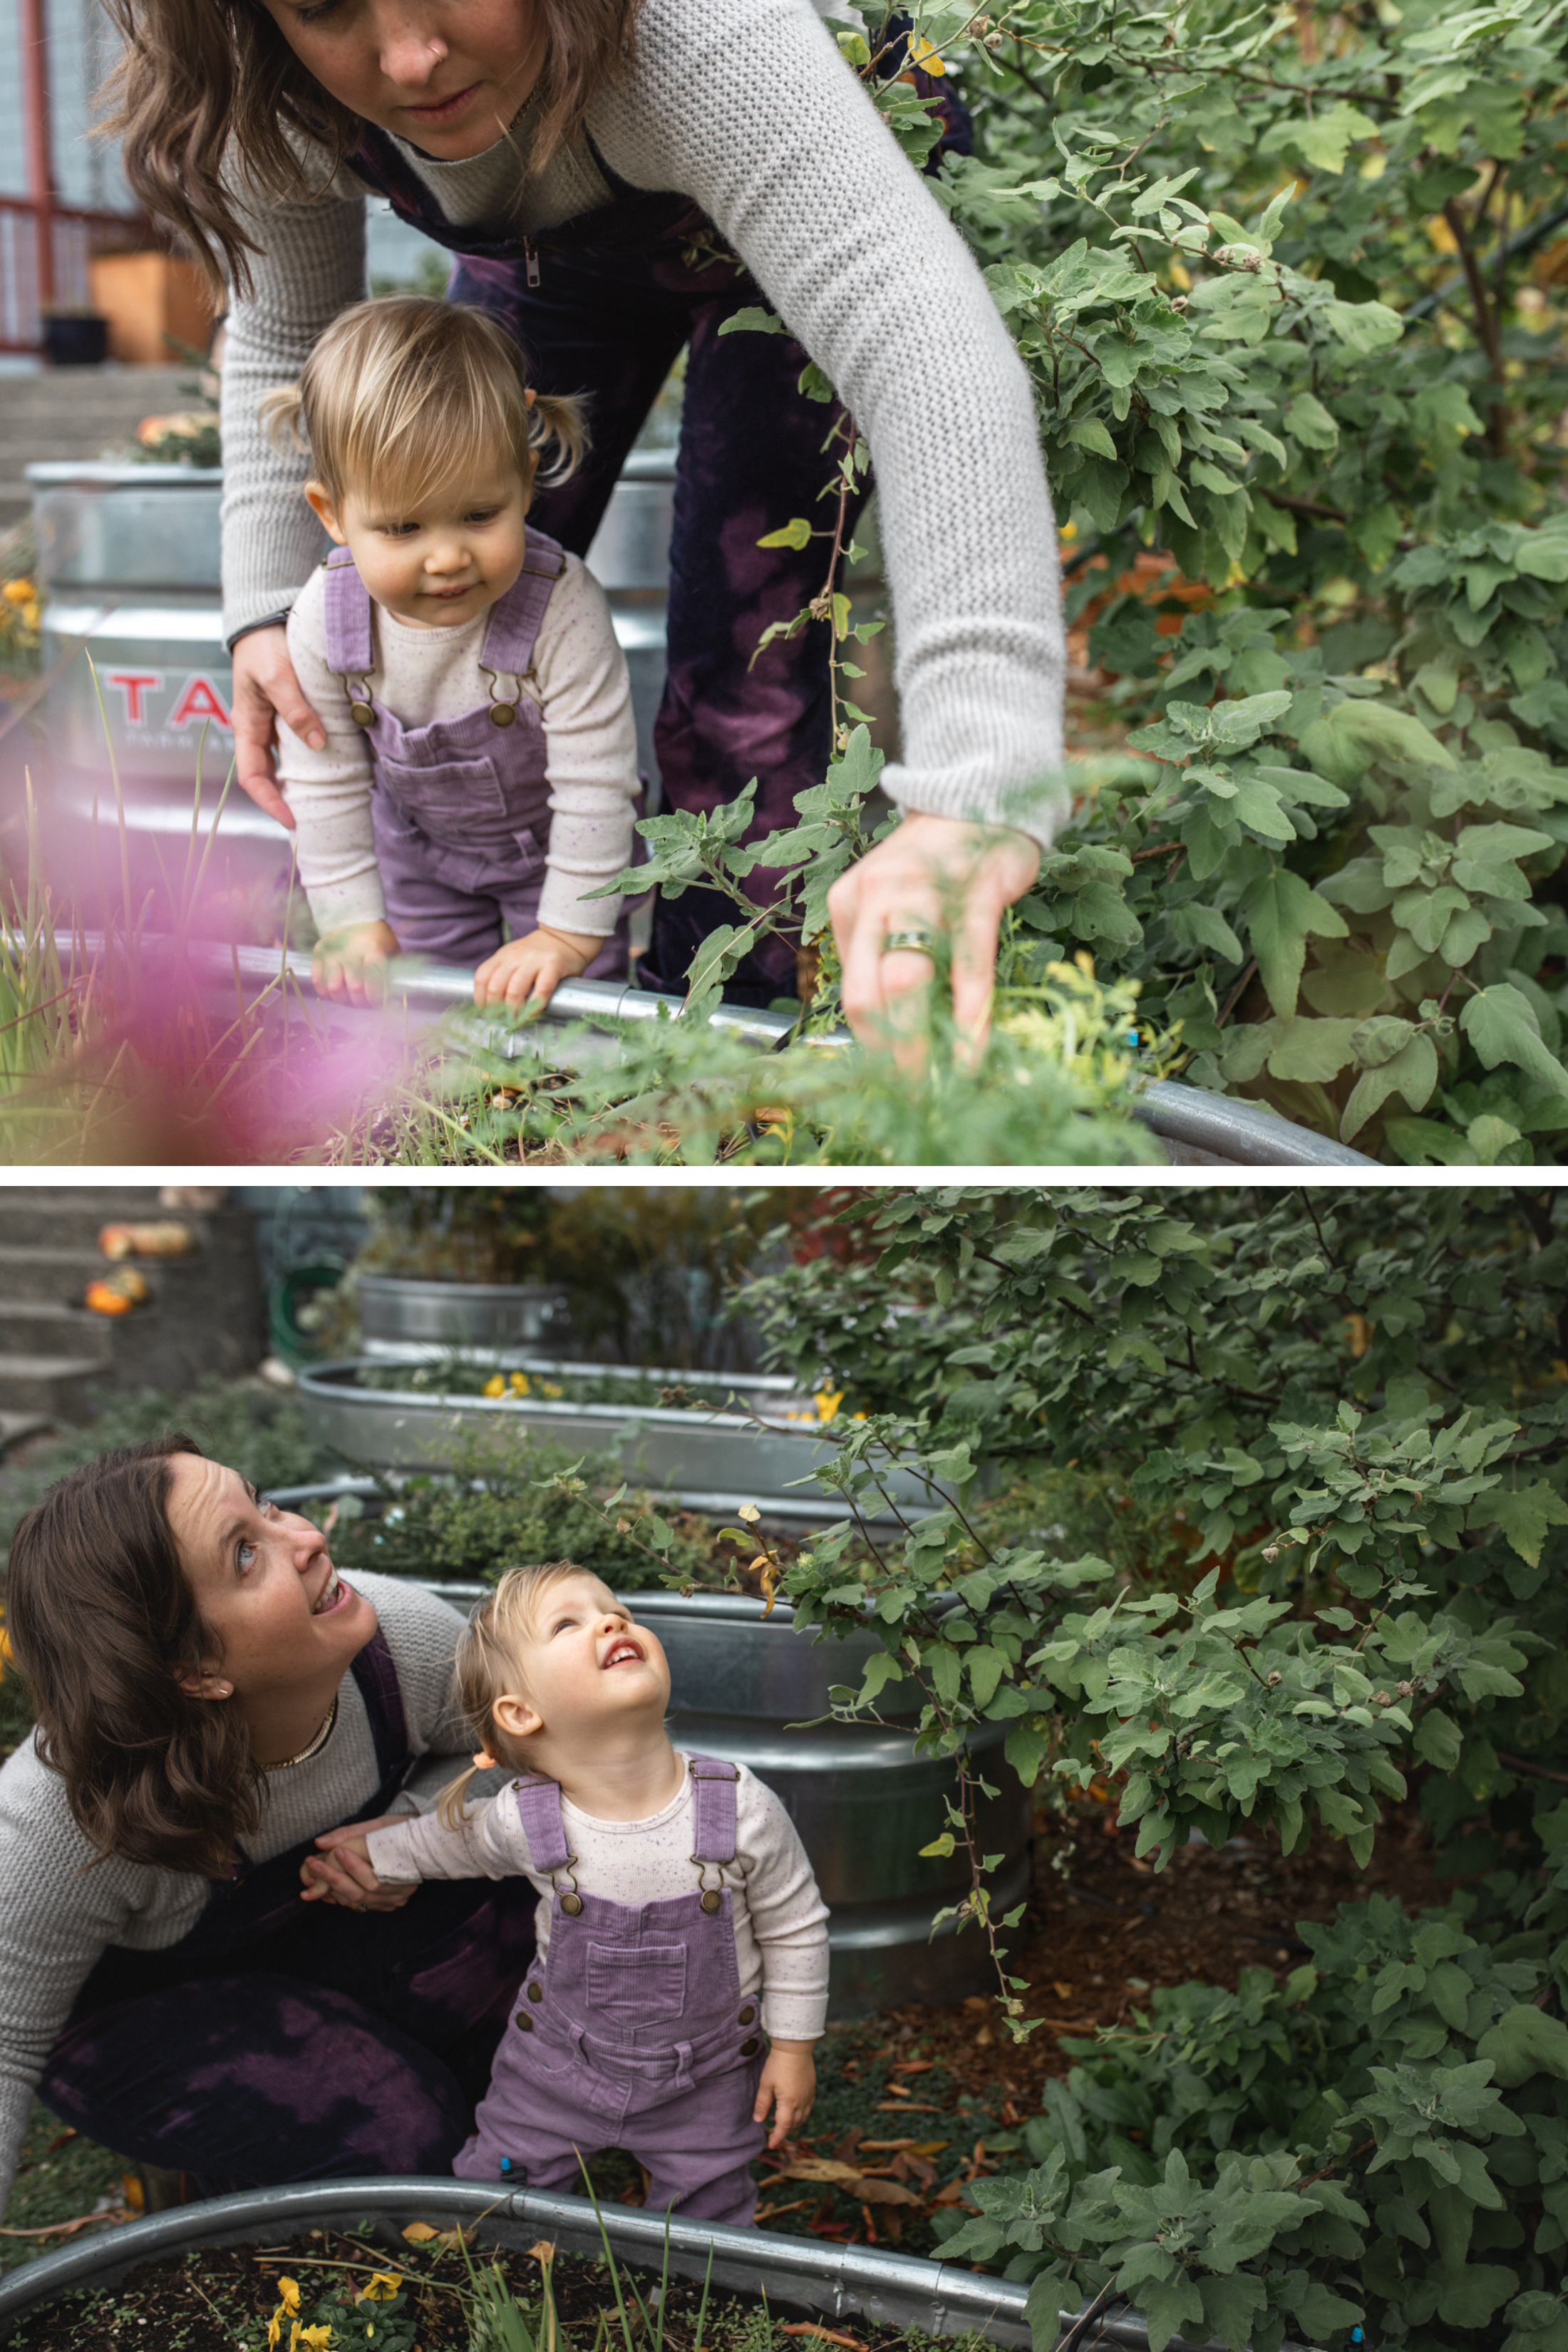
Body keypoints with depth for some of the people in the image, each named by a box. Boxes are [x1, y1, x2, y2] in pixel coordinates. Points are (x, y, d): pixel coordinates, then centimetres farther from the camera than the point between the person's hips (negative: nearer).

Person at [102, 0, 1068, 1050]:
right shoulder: (274, 102, -29)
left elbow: (927, 347, -58)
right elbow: (286, 336, -7)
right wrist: (267, 609, -21)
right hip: (550, 246, 5)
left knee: (743, 682, -15)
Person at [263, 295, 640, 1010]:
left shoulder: (561, 611, -37)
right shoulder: (322, 620, -26)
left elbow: (594, 786, -30)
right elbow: (324, 785, -13)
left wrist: (569, 933, -26)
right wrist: (353, 920, -9)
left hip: (553, 843, -3)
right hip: (420, 846, 3)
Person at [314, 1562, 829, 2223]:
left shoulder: (741, 1810, -26)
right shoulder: (521, 1822, -23)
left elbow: (795, 1928, -10)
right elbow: (456, 1842, 4)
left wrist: (792, 2047, -5)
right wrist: (379, 1853, 13)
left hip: (706, 2078, -1)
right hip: (561, 2060, 1)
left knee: (706, 2216, 14)